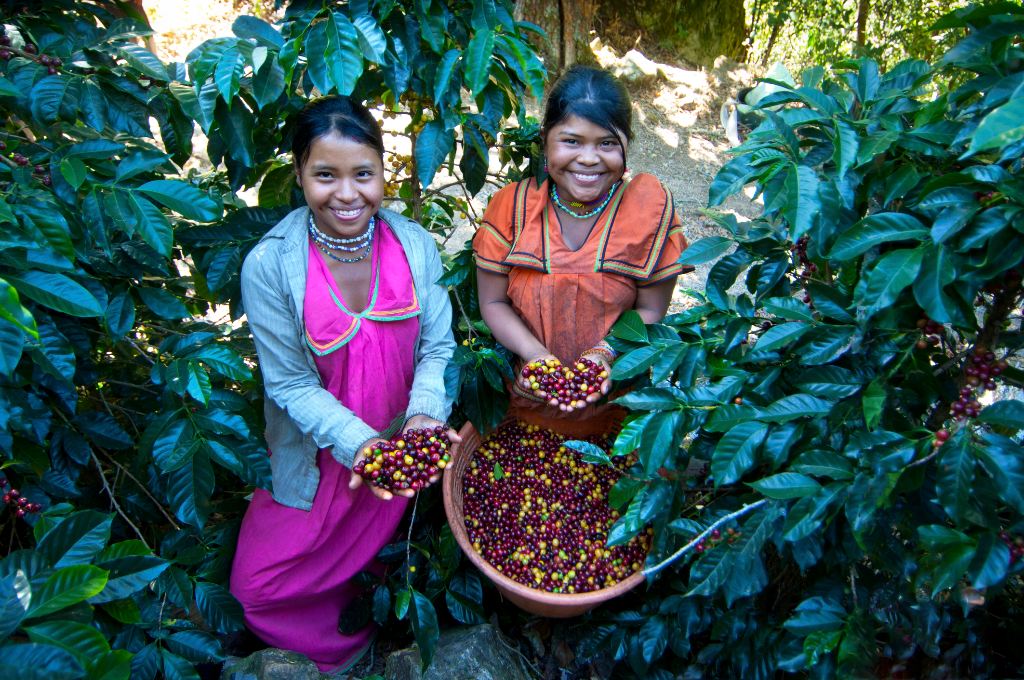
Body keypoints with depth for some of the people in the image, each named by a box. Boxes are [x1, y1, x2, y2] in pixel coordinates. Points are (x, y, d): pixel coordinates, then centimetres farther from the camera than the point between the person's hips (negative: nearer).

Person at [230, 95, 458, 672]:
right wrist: (360, 442, -29)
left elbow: (438, 347, -8)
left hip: (404, 446, 1)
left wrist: (425, 415, -28)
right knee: (257, 587, 4)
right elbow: (290, 384, -16)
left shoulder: (415, 245, -13)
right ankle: (346, 646, 34)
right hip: (319, 457, -1)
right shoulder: (269, 266, -21)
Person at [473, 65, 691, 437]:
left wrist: (603, 354, -25)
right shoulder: (512, 205, -11)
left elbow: (650, 310, -7)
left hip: (615, 406, 0)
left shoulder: (651, 205, -13)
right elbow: (493, 301, -7)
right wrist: (536, 354, -24)